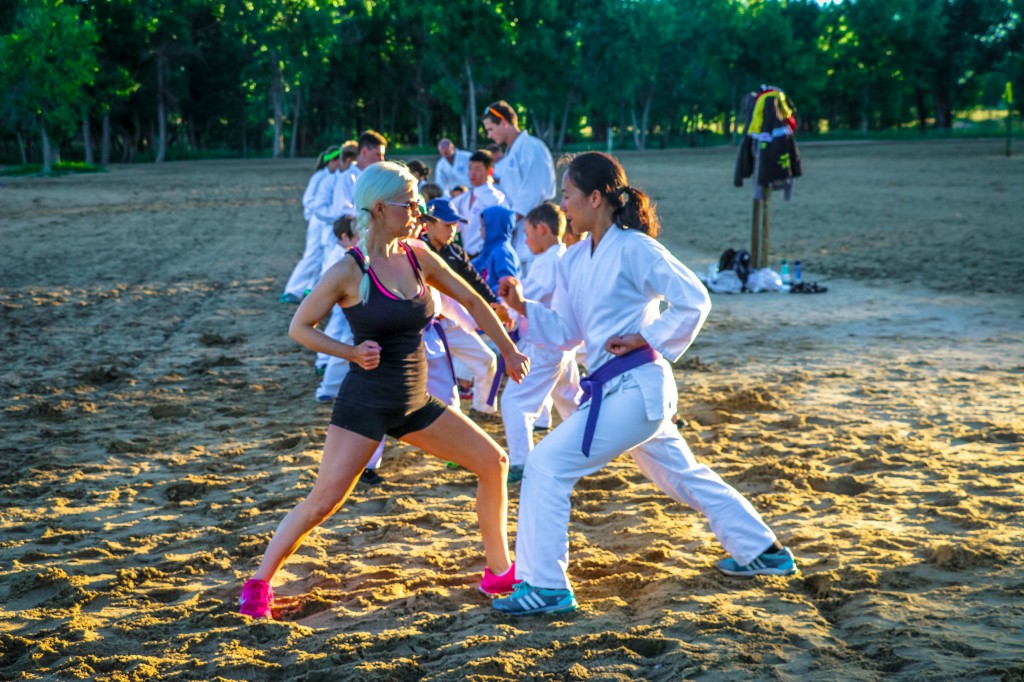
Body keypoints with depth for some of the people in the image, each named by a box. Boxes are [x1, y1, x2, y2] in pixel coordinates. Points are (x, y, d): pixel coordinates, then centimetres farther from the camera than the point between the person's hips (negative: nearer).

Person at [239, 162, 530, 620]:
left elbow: (471, 301, 14)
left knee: (493, 463, 6)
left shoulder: (417, 258, 2)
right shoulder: (349, 272, -13)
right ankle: (258, 585, 4)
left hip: (415, 404, 6)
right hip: (364, 405, -6)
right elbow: (299, 327, -8)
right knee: (324, 500, -12)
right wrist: (352, 352, -21)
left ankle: (499, 572, 19)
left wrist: (509, 351, 13)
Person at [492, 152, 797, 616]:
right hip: (614, 390, 10)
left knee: (547, 465, -12)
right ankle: (763, 551, 36)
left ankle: (546, 586, -5)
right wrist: (522, 307, -2)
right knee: (682, 475, 22)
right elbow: (565, 333, 11)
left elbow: (693, 300, -13)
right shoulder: (575, 260, 10)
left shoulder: (633, 249, -14)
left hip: (634, 389, -10)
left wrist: (646, 340, -15)